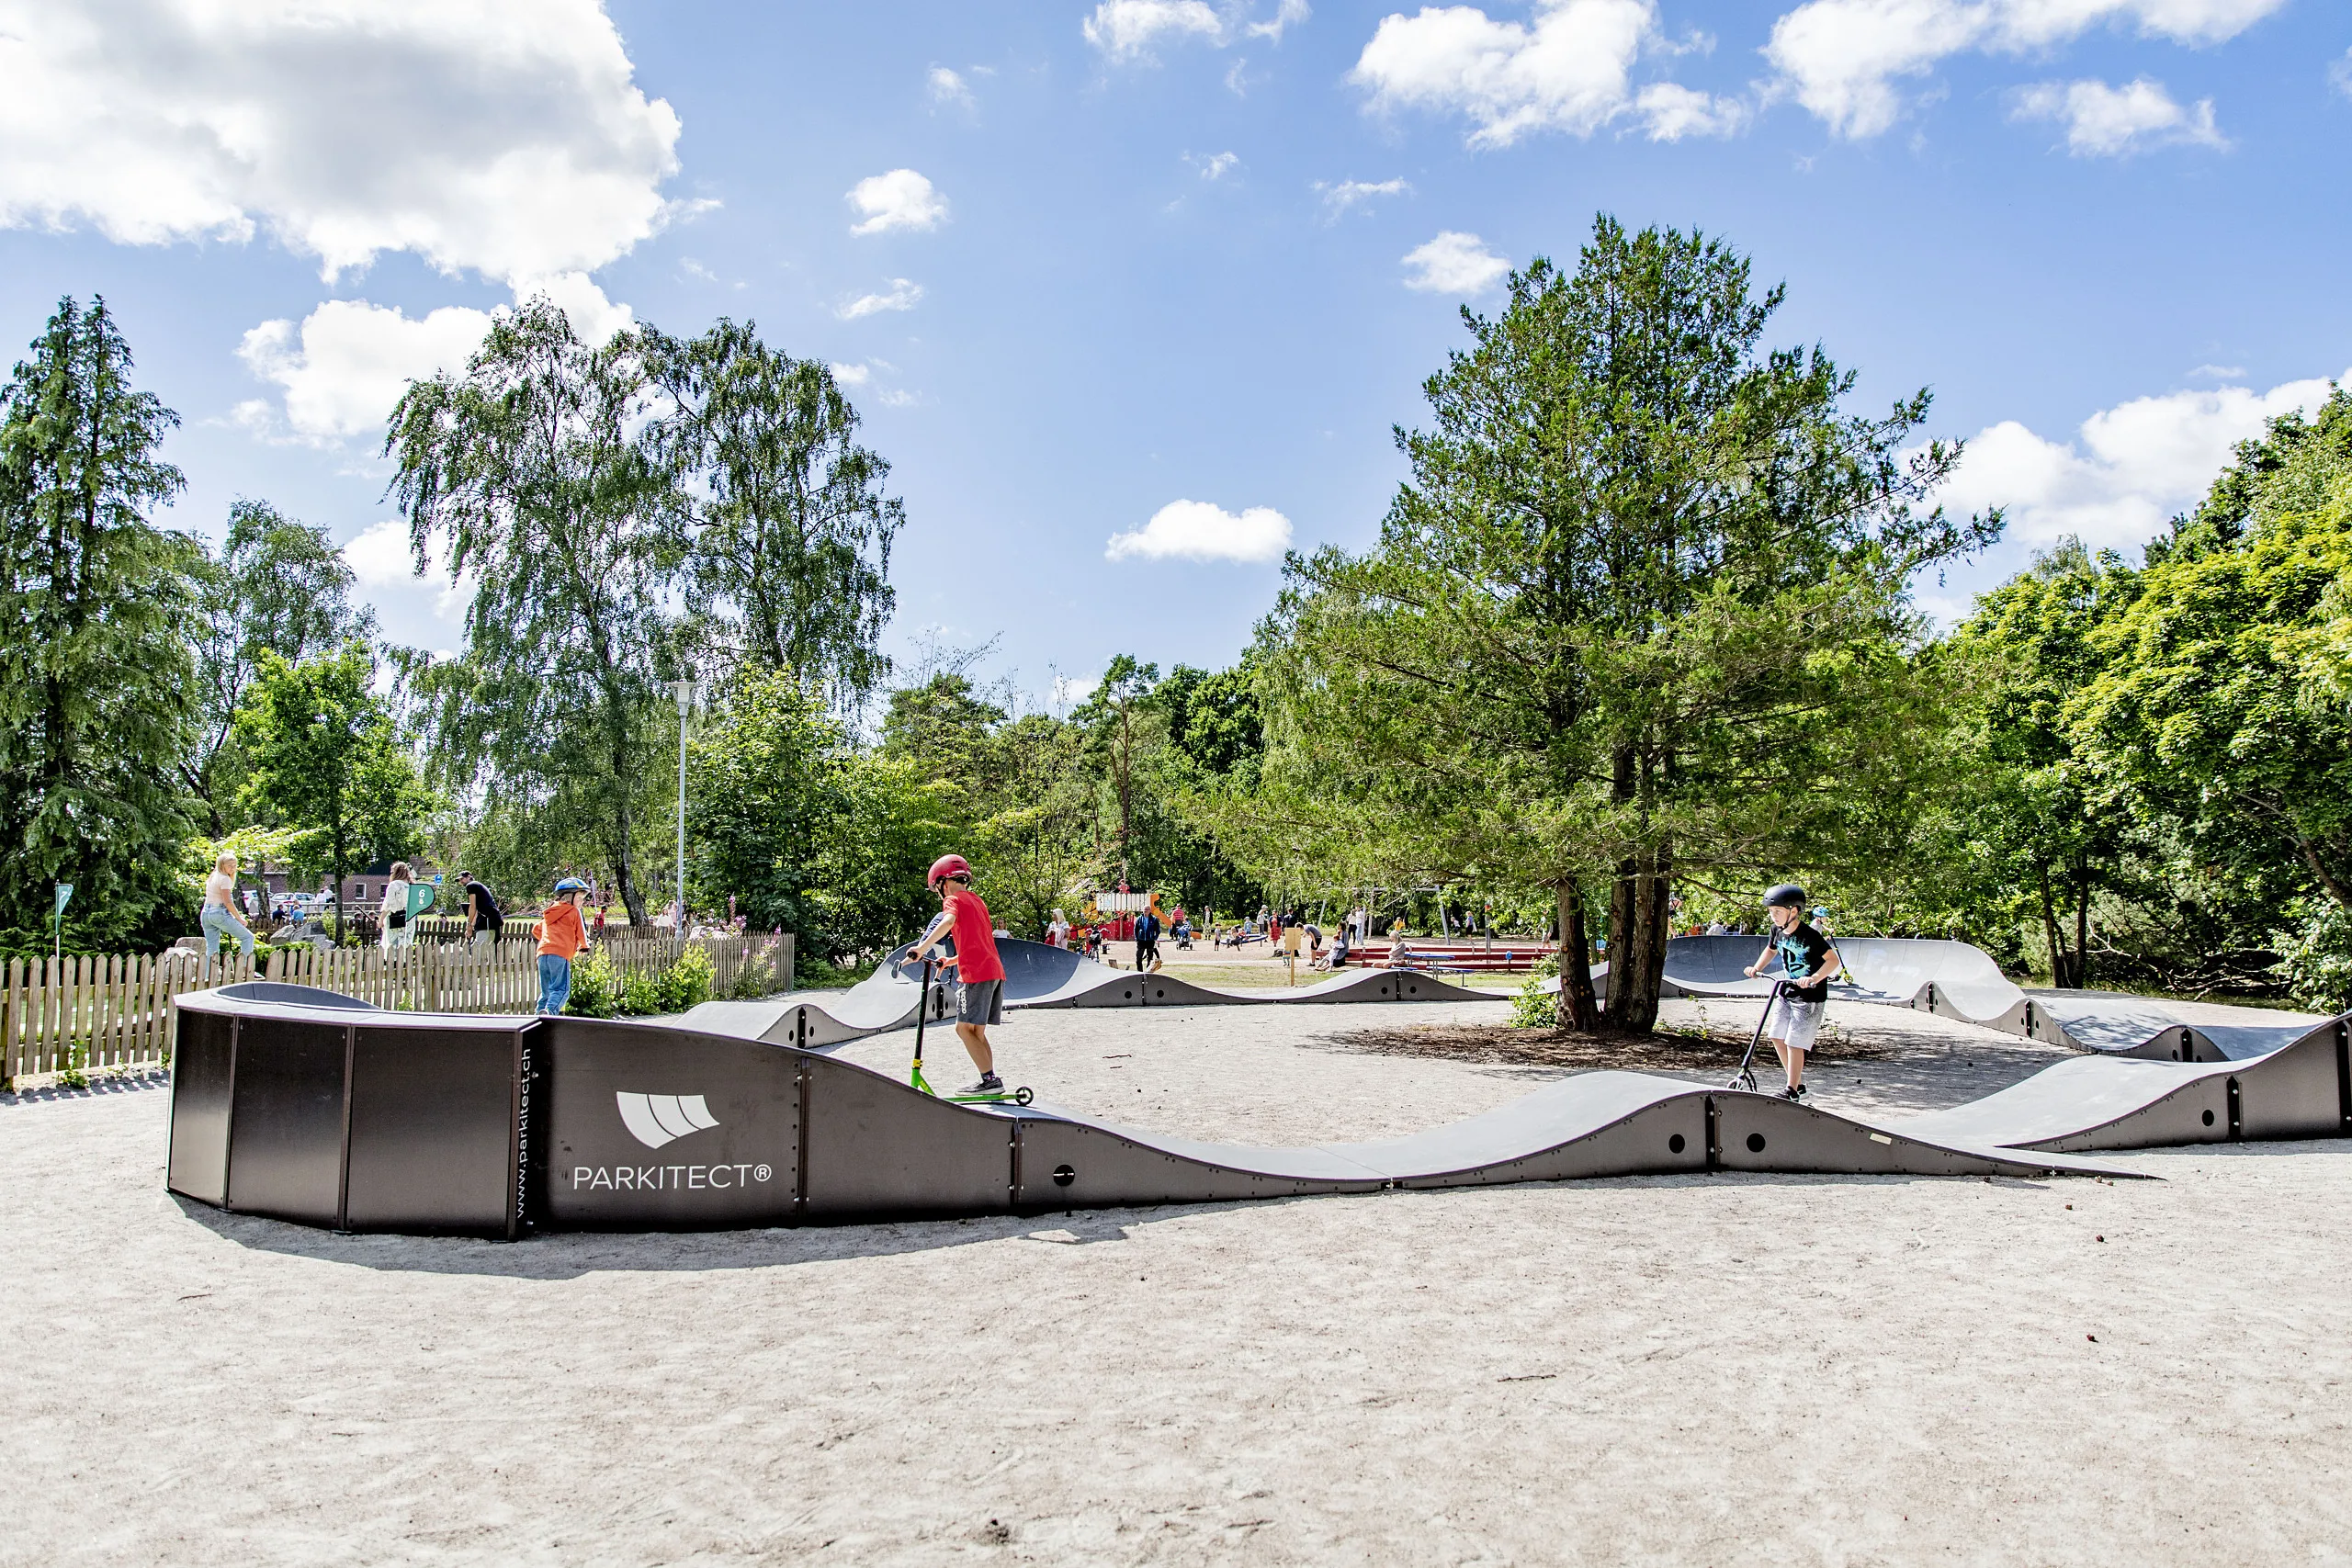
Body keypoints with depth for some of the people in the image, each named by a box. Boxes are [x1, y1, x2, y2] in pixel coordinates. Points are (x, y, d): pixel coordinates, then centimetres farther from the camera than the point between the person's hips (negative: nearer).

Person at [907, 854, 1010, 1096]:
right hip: (995, 971, 8)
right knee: (976, 1031, 11)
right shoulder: (977, 901, 25)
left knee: (964, 1028, -6)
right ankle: (990, 1081, 8)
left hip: (976, 973, -8)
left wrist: (922, 949, -26)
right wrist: (952, 961, 30)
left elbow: (948, 921, -24)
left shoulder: (953, 900, 0)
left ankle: (990, 1079, -12)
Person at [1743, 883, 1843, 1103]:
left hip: (1809, 996, -8)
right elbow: (1771, 949, 23)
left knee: (1794, 1042, -8)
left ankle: (1792, 1091, 3)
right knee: (1776, 1036, 5)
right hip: (1787, 991, 8)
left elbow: (1833, 960, -23)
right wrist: (1756, 968, 10)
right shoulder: (1777, 930, 2)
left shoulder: (1809, 935, -21)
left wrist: (1813, 978, -35)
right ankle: (1798, 1084, 19)